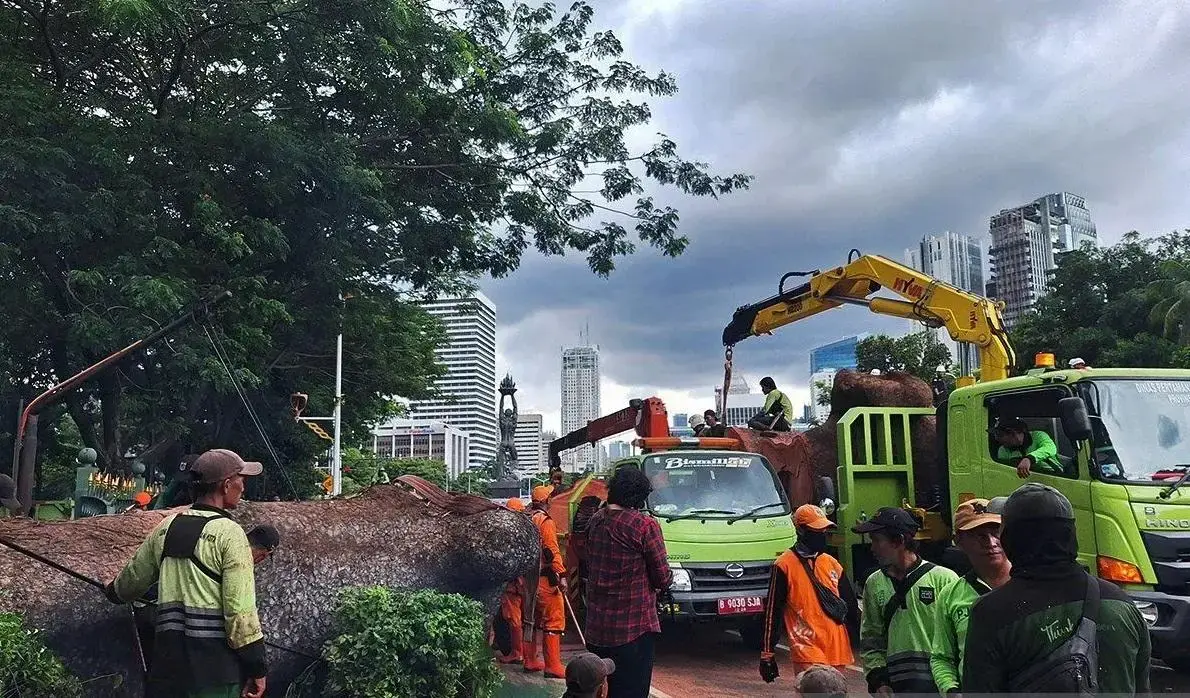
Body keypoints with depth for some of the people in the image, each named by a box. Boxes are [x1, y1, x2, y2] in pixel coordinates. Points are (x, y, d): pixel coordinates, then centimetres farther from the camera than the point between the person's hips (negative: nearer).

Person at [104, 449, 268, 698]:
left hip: (168, 659, 6)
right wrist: (257, 667, -9)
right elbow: (241, 608, -15)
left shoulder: (166, 527, 9)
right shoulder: (229, 533, -10)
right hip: (213, 660, -6)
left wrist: (114, 591, 49)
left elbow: (133, 577, 24)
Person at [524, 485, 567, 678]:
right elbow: (552, 550, -19)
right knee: (554, 620, -4)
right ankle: (553, 666, -6)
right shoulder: (545, 521, -12)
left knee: (532, 619, 17)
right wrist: (561, 575, -19)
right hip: (545, 578, -8)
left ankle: (530, 661, 24)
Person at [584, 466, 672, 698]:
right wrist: (664, 581, 11)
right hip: (634, 627, -7)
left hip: (596, 626, 7)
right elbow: (662, 577, -10)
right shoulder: (645, 525, -16)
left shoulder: (595, 521, 5)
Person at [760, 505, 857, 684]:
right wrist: (767, 654, -4)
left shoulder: (832, 564, 13)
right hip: (806, 650, -6)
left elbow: (851, 606, 20)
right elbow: (772, 612, -3)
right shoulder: (784, 565, -4)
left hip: (837, 649, 6)